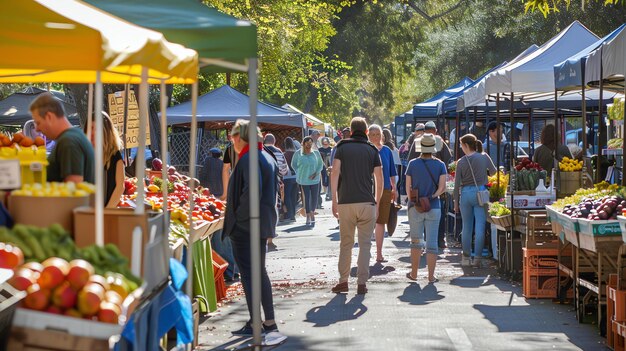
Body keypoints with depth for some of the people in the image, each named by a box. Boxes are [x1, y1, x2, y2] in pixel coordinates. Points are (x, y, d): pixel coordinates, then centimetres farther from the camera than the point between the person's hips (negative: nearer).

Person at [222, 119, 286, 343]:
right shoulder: (267, 157, 13)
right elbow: (274, 190, 18)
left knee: (248, 274, -3)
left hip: (245, 226, -10)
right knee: (260, 272, 17)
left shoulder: (248, 159, -17)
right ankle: (269, 322, 22)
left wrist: (239, 215, -18)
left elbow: (252, 190, -28)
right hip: (264, 223, 10)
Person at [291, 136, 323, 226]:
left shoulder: (316, 153, 2)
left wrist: (316, 173, -6)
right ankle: (308, 216, 6)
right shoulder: (298, 153, -1)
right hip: (304, 179, -1)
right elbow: (293, 164, 10)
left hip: (314, 179, 1)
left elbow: (320, 164, 9)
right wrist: (299, 172, -1)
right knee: (306, 197, -3)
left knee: (314, 198, 3)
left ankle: (312, 213, 26)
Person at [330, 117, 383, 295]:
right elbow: (379, 179, 3)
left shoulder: (342, 147, 6)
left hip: (345, 201, 0)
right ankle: (362, 283, -1)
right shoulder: (372, 150, 7)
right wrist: (377, 203, 12)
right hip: (367, 202, 0)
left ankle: (343, 281, 11)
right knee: (365, 244, 3)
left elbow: (335, 172, -4)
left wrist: (334, 201, -2)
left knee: (346, 243, 10)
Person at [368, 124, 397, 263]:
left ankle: (379, 254, 15)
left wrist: (394, 188, 12)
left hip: (385, 190, 4)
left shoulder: (387, 151, 8)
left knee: (381, 222, 8)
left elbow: (391, 172, 15)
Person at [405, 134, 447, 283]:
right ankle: (431, 276, 1)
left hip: (415, 208, 0)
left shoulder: (413, 164, -2)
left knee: (416, 241, 13)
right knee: (432, 243, 3)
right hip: (434, 208, 0)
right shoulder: (440, 165, -2)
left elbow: (408, 188, -1)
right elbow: (442, 188, -10)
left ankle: (414, 273, 15)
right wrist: (432, 196, 5)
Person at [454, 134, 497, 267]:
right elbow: (493, 171, 14)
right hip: (480, 192, 0)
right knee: (480, 227, 1)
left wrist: (456, 202, 8)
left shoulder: (461, 162, -4)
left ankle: (466, 257, 16)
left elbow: (457, 184, 0)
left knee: (466, 227, 11)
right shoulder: (484, 157, -3)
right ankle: (477, 258, -2)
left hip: (465, 193, 0)